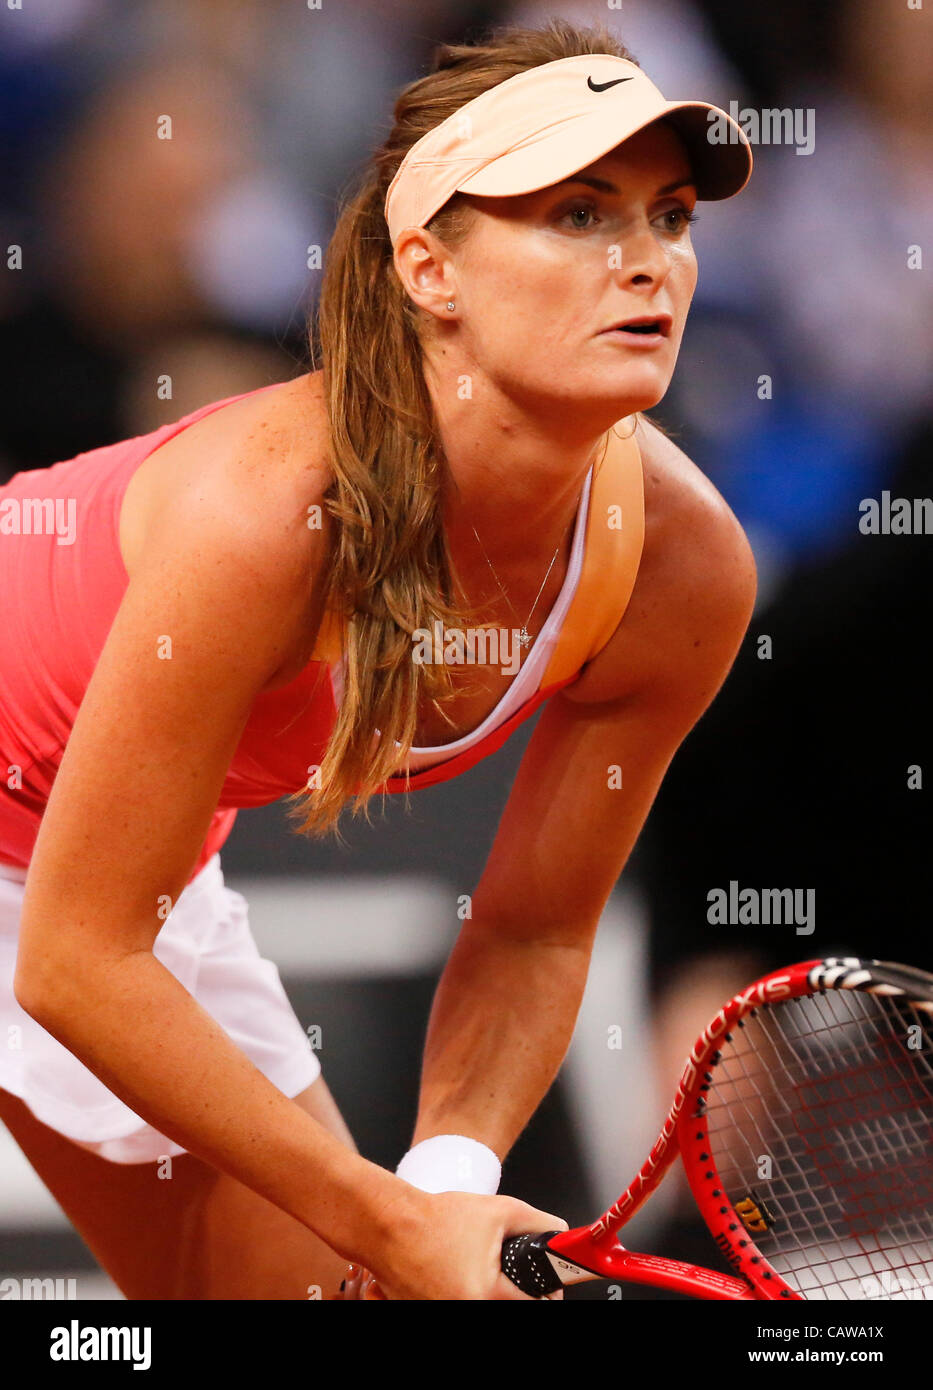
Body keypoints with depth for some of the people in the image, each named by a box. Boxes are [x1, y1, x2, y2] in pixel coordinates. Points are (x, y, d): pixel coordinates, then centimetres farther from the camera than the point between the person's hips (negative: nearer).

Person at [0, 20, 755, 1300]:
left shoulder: (685, 561, -18)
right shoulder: (273, 509, -36)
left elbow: (530, 936, -5)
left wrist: (450, 1174, -22)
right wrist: (387, 1223, -28)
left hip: (164, 855, 6)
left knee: (326, 1284, 4)